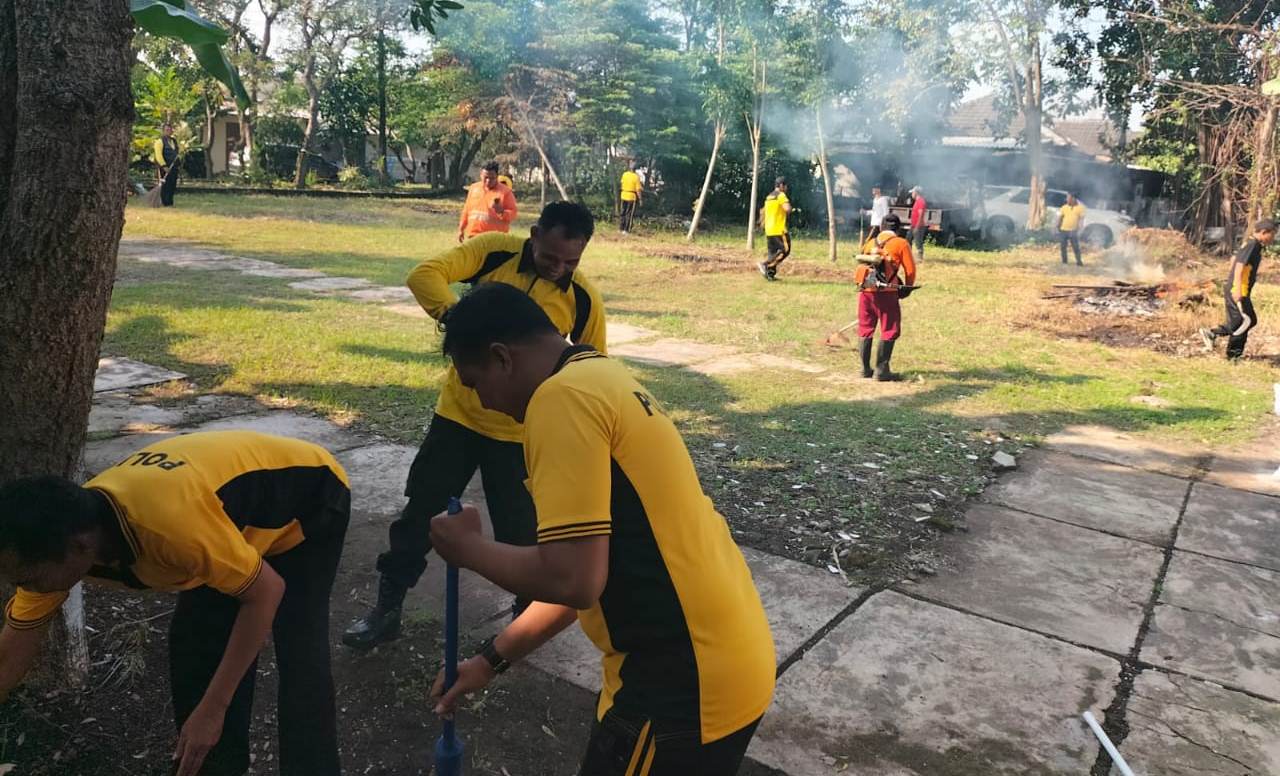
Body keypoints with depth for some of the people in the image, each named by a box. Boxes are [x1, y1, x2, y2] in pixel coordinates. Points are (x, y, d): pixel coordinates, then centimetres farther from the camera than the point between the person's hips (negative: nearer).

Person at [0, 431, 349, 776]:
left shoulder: (167, 522, -42)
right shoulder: (58, 537, -17)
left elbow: (268, 590, -30)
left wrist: (212, 711, -26)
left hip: (312, 499, -7)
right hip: (246, 503, 7)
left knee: (299, 658, -15)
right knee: (195, 640, 1)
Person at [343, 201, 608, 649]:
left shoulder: (583, 298, -10)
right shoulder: (494, 251, -11)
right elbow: (424, 274, -21)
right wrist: (458, 317, -40)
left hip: (519, 431, -1)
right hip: (458, 412, 1)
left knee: (519, 530, 6)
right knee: (420, 512, 9)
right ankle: (386, 609, 27)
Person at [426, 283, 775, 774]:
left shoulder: (563, 397, -17)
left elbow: (572, 580, -23)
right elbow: (588, 571, 16)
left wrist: (466, 548, -5)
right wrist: (491, 659, 19)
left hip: (682, 684, -9)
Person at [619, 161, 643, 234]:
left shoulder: (624, 174, -1)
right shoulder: (636, 177, -16)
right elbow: (638, 190, -16)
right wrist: (640, 199, -7)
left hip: (623, 196, 5)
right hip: (632, 197, -5)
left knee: (623, 212, 16)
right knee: (630, 214, 4)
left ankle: (621, 228, 22)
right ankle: (626, 230, 4)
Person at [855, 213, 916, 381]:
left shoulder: (870, 242, 17)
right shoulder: (901, 243, 3)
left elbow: (861, 264, 16)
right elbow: (910, 269, 0)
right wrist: (907, 287, 16)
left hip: (865, 290, 5)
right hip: (886, 291, -5)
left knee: (865, 329, 14)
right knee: (890, 331, 3)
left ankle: (865, 368, 17)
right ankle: (881, 370, -1)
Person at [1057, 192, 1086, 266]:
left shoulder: (1080, 207, -2)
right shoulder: (1064, 207, 3)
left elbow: (1081, 219, -1)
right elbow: (1060, 218, 7)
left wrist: (1079, 228, -9)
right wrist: (1058, 227, -1)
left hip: (1073, 231, -2)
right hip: (1063, 230, 2)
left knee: (1076, 247, -3)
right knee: (1063, 247, 6)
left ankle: (1079, 262, 5)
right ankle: (1064, 262, 18)